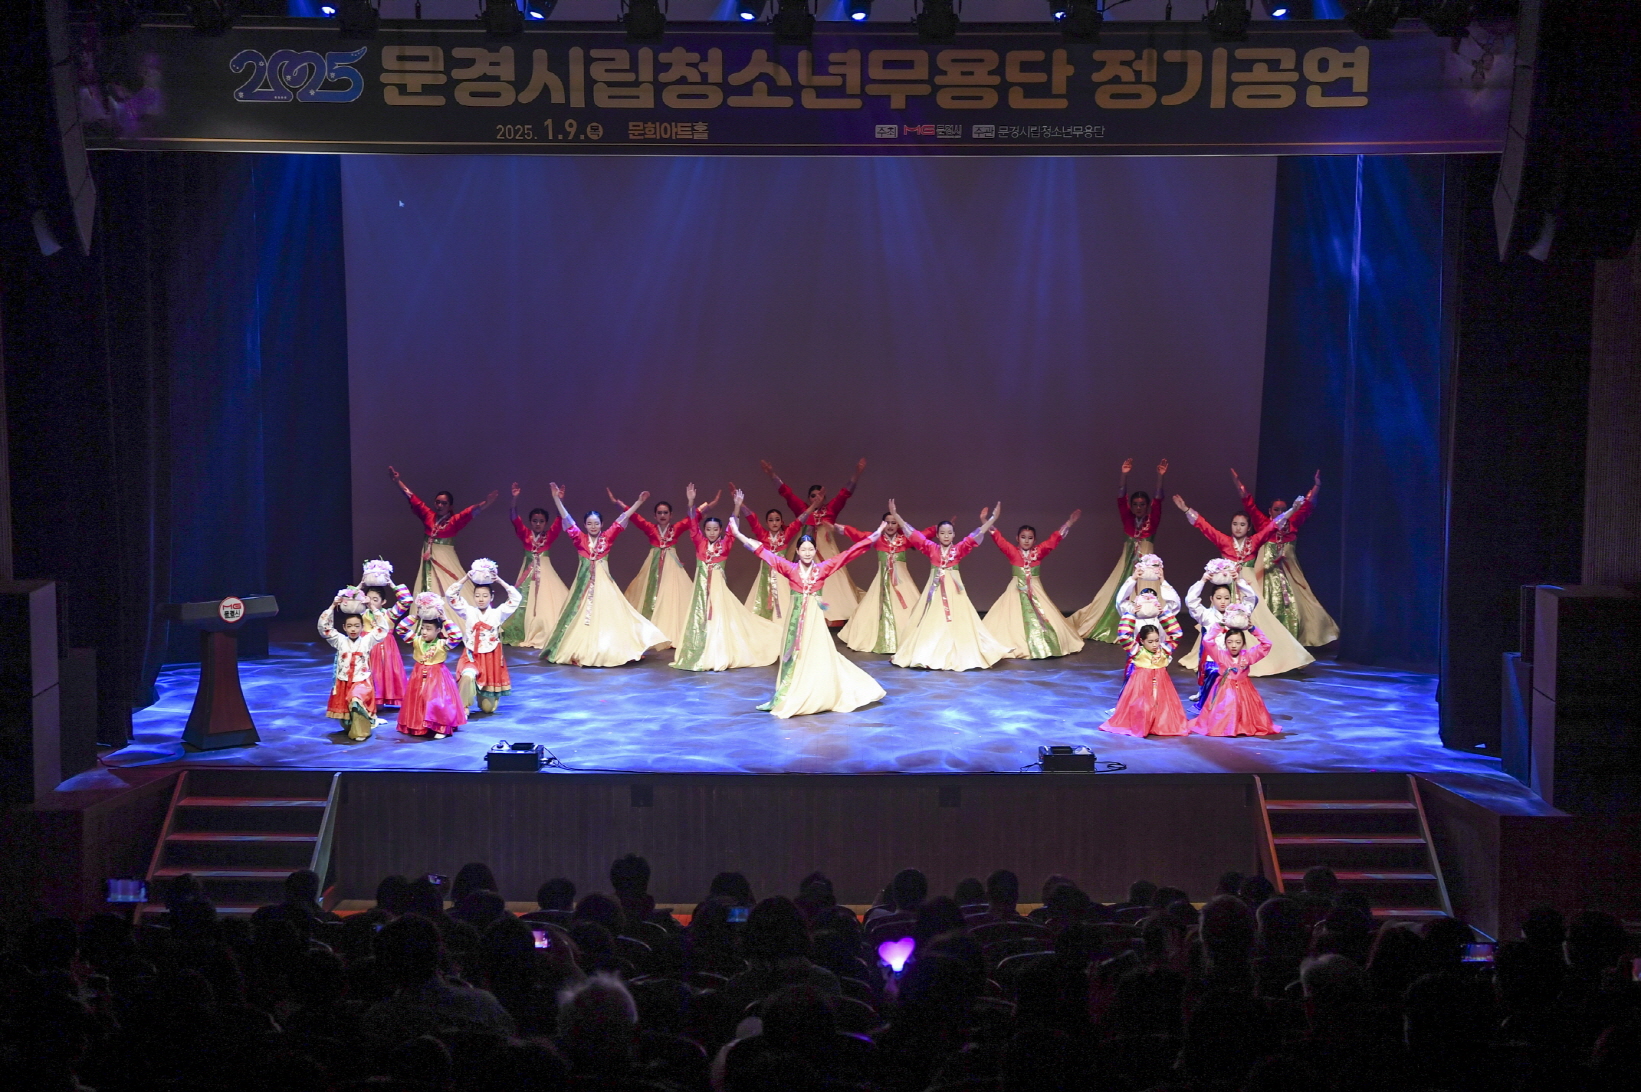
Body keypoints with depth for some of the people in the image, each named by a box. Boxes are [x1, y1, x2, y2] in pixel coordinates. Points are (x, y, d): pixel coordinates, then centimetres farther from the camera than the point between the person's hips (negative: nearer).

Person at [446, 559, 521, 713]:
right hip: (472, 657, -1)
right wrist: (465, 579, -8)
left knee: (488, 708, 4)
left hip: (492, 659, 1)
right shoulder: (468, 612, 0)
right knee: (468, 676, -38)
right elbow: (450, 596, -4)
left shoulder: (497, 614, 0)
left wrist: (500, 581, -7)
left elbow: (515, 599, -7)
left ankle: (487, 694, 42)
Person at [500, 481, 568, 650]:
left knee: (546, 601, -4)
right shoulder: (525, 534, 1)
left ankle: (546, 635, -1)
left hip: (545, 572, -1)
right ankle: (525, 635, 12)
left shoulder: (549, 535, -1)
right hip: (528, 572, 1)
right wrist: (515, 499, -21)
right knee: (524, 602, 5)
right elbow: (514, 517, -8)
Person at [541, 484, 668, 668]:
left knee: (607, 615, 1)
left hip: (603, 583, 0)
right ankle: (580, 652, 8)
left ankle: (607, 651, 6)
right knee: (581, 617, 2)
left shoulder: (607, 537, 1)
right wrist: (557, 499, -12)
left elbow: (623, 519, 0)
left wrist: (639, 502, -3)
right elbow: (566, 518, -4)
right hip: (584, 582, 0)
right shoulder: (580, 538, 0)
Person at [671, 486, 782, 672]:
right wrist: (691, 503, -21)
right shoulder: (700, 543, 1)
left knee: (719, 619, -1)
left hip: (718, 587, -2)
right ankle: (700, 657, 10)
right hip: (701, 587, 2)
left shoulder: (724, 544, -1)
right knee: (700, 619, 4)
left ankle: (719, 658, 2)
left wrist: (737, 507, -25)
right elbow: (693, 525, -8)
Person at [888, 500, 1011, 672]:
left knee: (956, 623, 1)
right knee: (931, 623, 4)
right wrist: (895, 515, -5)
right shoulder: (931, 548, 0)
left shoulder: (959, 549, -1)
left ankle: (957, 656, 7)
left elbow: (976, 535, -6)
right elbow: (912, 533, -1)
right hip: (935, 590, 1)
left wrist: (993, 518, -14)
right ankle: (929, 656, 9)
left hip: (953, 590, -1)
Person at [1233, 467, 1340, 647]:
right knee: (1268, 609, -6)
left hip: (1287, 574, 3)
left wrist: (1316, 486, 5)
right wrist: (1238, 484, -5)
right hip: (1267, 574, -3)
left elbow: (1306, 507, 11)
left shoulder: (1292, 525, 8)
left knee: (1290, 608, -2)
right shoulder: (1263, 524, 3)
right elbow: (1250, 505, 1)